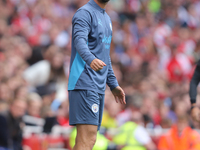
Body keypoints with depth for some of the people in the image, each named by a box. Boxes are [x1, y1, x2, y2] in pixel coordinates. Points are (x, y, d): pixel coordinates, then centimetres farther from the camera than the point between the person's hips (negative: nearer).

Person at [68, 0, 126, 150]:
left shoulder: (107, 18, 22)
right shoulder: (85, 13, -5)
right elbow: (79, 40, -24)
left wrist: (113, 84, 27)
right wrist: (91, 59, -43)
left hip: (99, 87, 8)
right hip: (84, 85, -8)